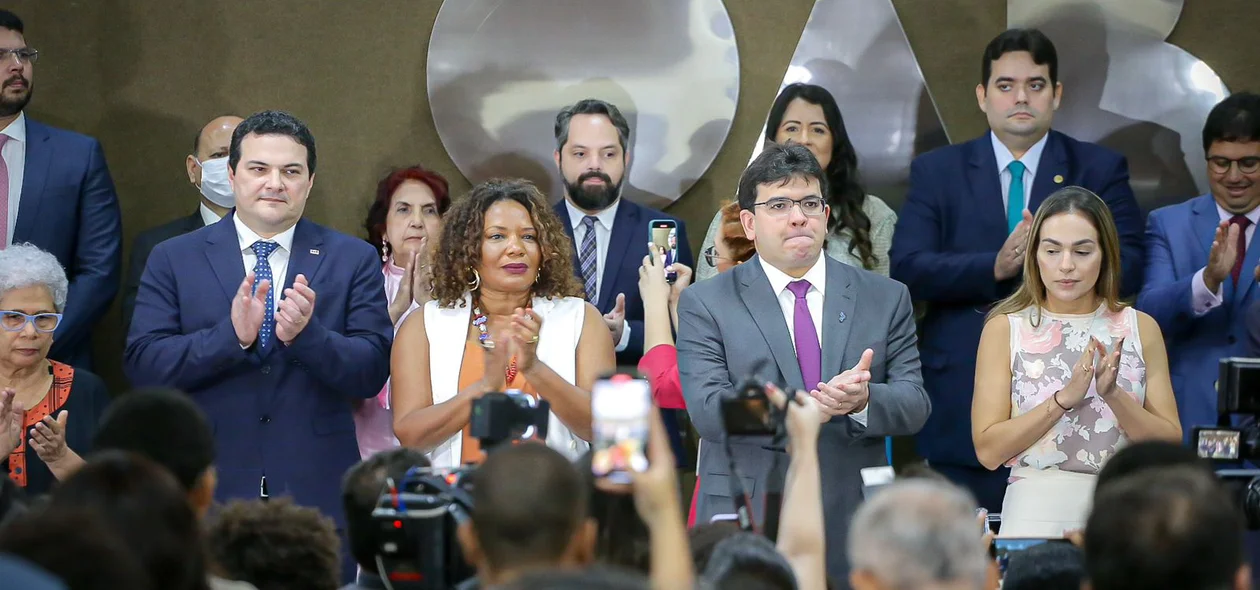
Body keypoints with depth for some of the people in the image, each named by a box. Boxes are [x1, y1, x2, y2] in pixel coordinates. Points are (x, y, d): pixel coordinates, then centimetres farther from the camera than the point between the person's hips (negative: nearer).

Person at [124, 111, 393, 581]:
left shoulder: (354, 260, 6)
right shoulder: (174, 259, 5)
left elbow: (371, 374, -2)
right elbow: (142, 365, -4)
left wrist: (308, 333, -20)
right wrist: (230, 334, -19)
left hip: (316, 492, 0)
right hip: (207, 492, 0)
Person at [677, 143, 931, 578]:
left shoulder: (886, 299, 10)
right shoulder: (705, 305, 3)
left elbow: (914, 404, 3)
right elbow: (708, 411, -9)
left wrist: (863, 401, -21)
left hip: (852, 528, 2)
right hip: (745, 529, -2)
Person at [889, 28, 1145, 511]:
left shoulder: (1101, 170, 9)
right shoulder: (936, 172, 10)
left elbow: (1127, 268, -2)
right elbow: (907, 269, -2)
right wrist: (993, 268, -17)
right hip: (963, 406, 0)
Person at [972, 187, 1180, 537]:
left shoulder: (1140, 328, 7)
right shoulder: (1004, 328, 3)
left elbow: (1170, 446, 3)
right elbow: (988, 450, -4)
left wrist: (1113, 395, -12)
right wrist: (1065, 398, -14)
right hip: (1037, 509, -1)